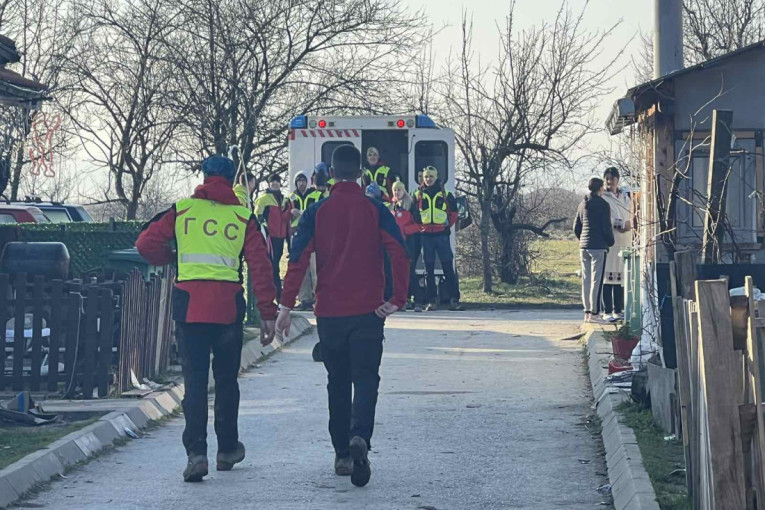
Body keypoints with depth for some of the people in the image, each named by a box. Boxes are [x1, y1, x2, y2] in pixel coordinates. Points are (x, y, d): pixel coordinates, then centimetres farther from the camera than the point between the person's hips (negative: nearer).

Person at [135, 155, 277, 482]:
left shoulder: (181, 210, 6)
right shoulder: (243, 217, 6)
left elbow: (146, 244, 1)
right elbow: (260, 266, 1)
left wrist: (170, 258, 22)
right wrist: (268, 313, 3)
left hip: (188, 305, 0)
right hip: (228, 307, 1)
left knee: (194, 379, 1)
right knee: (226, 379, 16)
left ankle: (196, 453, -12)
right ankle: (227, 449, 27)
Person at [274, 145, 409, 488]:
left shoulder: (316, 213, 1)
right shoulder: (375, 210, 0)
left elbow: (297, 261, -4)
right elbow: (399, 254, -9)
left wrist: (286, 307, -3)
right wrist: (398, 299, -5)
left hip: (329, 313, 1)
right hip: (368, 311, -1)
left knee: (337, 382, 13)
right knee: (365, 379, -1)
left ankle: (342, 455, 15)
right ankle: (359, 438, -27)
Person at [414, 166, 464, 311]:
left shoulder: (445, 194, 6)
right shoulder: (418, 195, 8)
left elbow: (453, 212, 13)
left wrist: (448, 226, 5)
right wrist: (419, 228, 5)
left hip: (442, 235, -1)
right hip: (426, 236, 1)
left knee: (448, 267, -5)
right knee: (429, 269, 3)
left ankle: (454, 300, -5)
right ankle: (432, 301, 6)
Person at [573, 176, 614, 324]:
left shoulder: (582, 205, 12)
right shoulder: (603, 205, -8)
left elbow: (576, 227, 14)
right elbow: (607, 227, -10)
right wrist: (610, 242, 5)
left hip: (584, 247, 7)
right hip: (599, 246, -7)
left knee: (586, 279, 9)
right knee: (596, 280, -6)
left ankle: (587, 312, 10)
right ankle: (594, 313, -9)